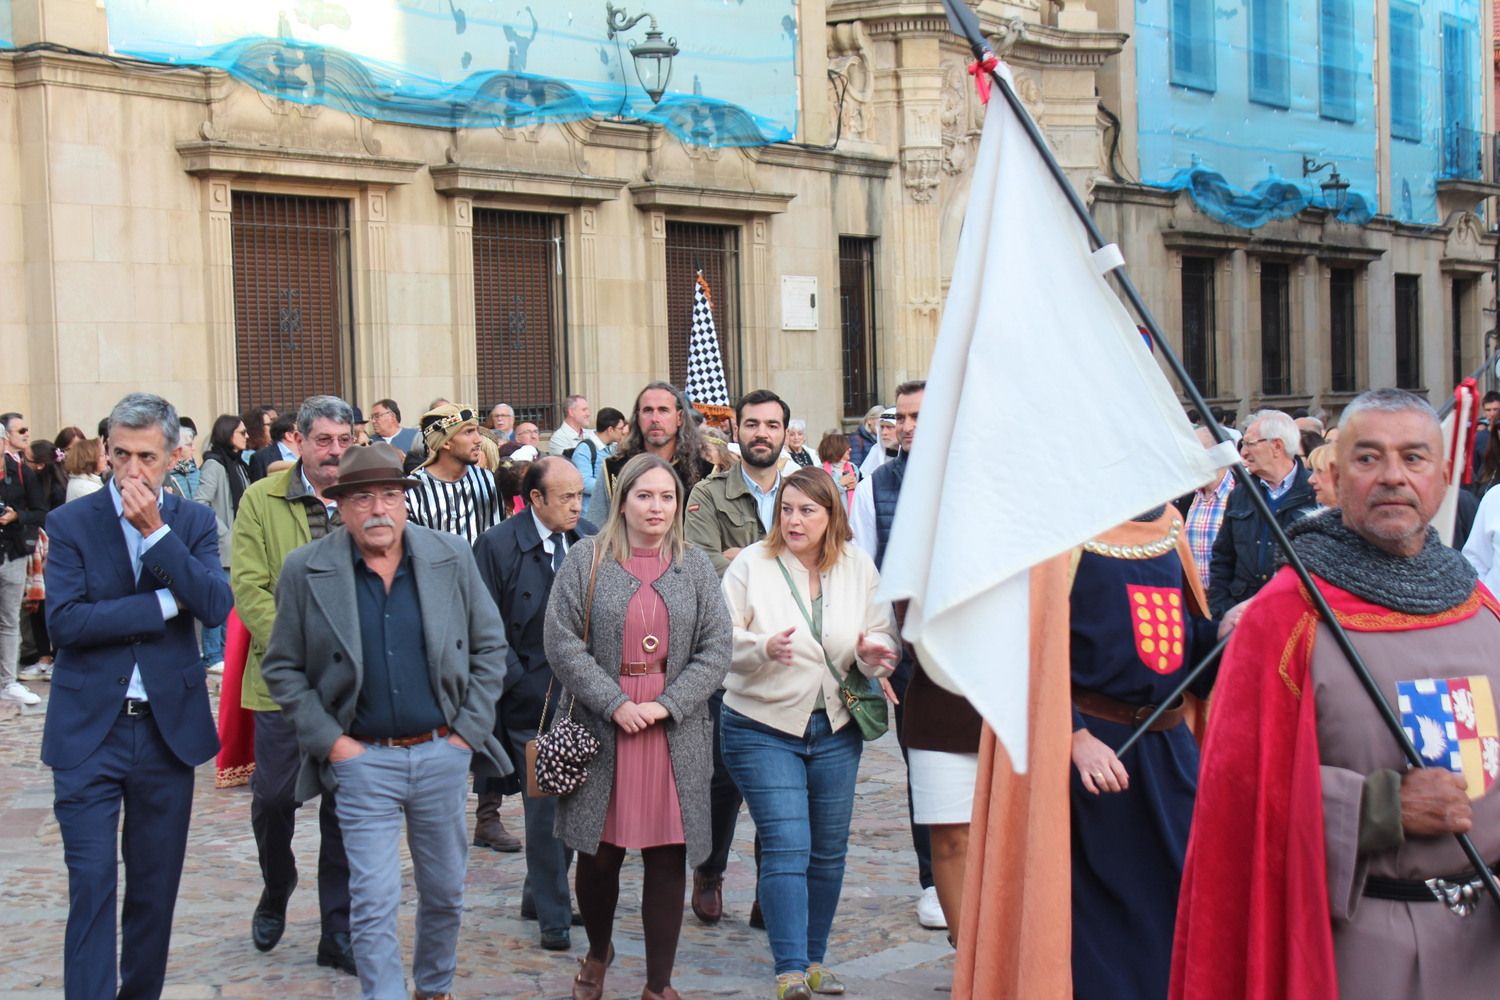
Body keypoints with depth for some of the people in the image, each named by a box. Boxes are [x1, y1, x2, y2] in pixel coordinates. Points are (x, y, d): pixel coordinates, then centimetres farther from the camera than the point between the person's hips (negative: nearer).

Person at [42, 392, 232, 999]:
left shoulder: (192, 523, 5)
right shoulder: (71, 523, -2)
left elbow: (216, 607, -11)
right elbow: (64, 621, -15)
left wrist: (156, 531, -17)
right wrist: (165, 603, -15)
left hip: (169, 727, 3)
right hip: (90, 732, -2)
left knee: (156, 887, 12)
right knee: (93, 886, -7)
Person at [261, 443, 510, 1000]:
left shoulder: (451, 557, 0)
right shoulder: (305, 571, -6)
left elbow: (490, 646, 7)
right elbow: (281, 668, 1)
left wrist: (469, 729, 0)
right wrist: (330, 740, -7)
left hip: (443, 754, 3)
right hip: (363, 760, -2)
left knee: (445, 892, 15)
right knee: (373, 903, -6)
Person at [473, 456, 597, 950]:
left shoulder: (589, 541, 6)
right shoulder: (498, 546, -7)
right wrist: (520, 683, -12)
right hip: (532, 700, -4)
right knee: (546, 806, -2)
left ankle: (540, 894, 27)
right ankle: (553, 915, 9)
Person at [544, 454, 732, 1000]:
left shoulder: (695, 567, 7)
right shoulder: (587, 560, 1)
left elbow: (716, 649, 3)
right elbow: (561, 643, -5)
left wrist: (666, 706, -9)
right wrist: (615, 704, -12)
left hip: (675, 734, 1)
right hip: (602, 730, -1)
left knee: (668, 861, 2)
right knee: (599, 853, 6)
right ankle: (598, 953, 33)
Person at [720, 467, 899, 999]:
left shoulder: (857, 566, 2)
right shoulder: (751, 565, -7)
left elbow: (886, 634, 8)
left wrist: (875, 653, -14)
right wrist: (763, 648, -28)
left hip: (836, 728, 4)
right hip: (763, 728, -4)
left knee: (828, 850, 10)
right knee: (786, 848, -11)